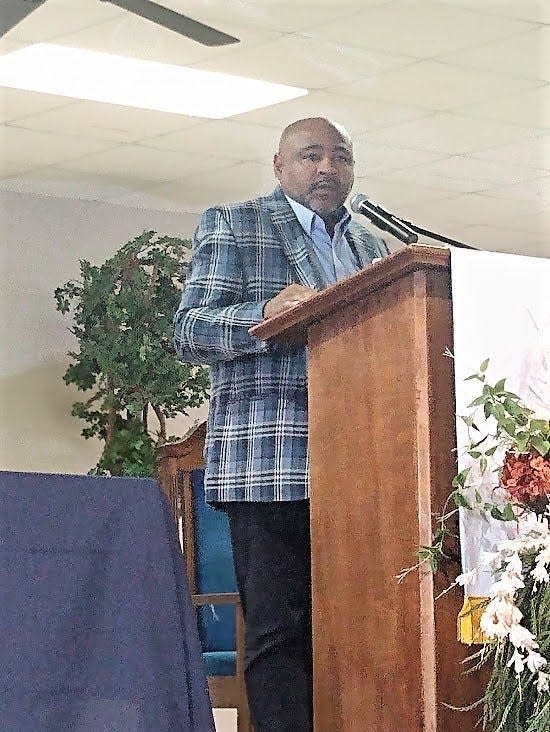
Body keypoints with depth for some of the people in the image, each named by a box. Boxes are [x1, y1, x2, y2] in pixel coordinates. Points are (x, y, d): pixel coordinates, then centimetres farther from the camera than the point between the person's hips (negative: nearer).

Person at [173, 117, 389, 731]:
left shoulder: (372, 247, 25)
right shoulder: (231, 225, 9)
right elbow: (189, 332, -1)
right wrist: (267, 315, -19)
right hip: (270, 467, -5)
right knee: (280, 633, -7)